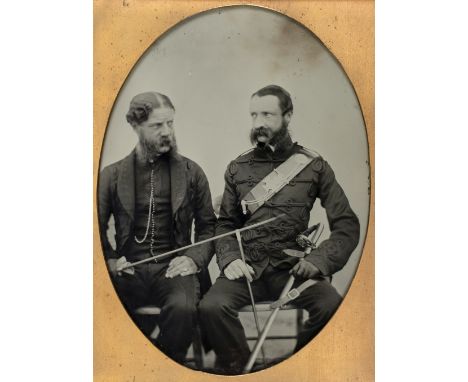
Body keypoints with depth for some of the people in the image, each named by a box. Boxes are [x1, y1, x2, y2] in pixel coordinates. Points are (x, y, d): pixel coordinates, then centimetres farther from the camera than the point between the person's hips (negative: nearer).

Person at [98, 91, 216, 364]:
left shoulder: (191, 172, 10)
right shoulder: (112, 175, 10)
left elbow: (208, 226, 13)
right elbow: (98, 227, 17)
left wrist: (194, 258, -5)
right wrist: (110, 260, 0)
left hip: (173, 268, 0)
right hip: (129, 269, 0)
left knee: (182, 308, -34)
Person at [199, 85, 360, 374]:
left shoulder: (314, 166, 4)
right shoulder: (238, 168, 11)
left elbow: (347, 224, 4)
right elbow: (225, 224, 16)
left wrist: (319, 260, -13)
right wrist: (229, 259, -5)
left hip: (292, 268, -1)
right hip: (246, 267, 1)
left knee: (333, 306, -30)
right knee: (212, 306, -28)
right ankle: (239, 370, -1)